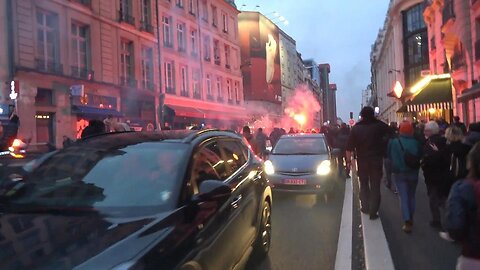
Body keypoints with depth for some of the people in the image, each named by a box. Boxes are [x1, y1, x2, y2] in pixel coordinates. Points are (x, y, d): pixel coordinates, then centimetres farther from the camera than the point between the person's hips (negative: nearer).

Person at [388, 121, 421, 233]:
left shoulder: (394, 142, -14)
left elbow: (389, 156, -2)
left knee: (403, 197, 2)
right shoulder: (416, 142, -11)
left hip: (399, 173, -2)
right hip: (413, 173, 2)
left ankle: (407, 222, -7)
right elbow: (420, 157, 0)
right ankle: (410, 218, 29)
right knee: (411, 196, 19)